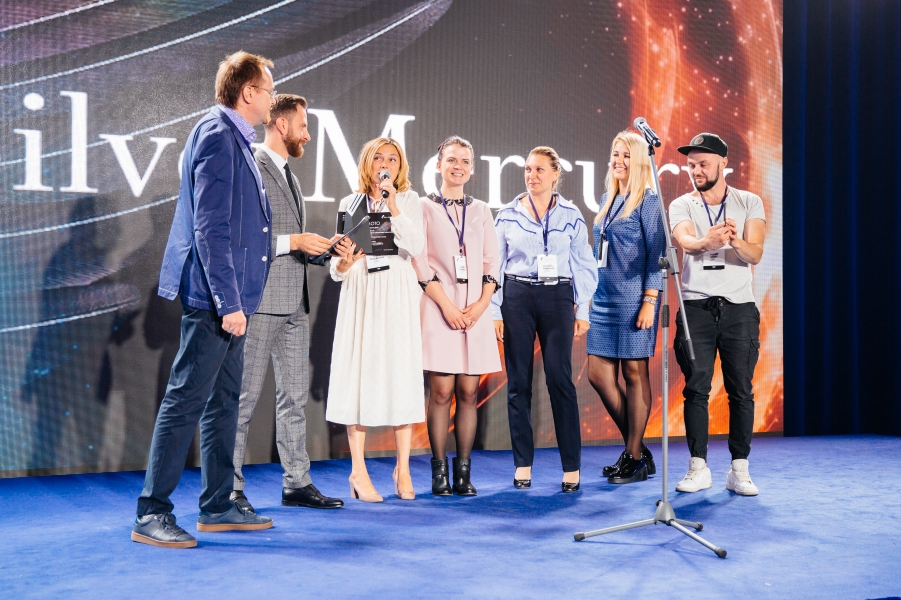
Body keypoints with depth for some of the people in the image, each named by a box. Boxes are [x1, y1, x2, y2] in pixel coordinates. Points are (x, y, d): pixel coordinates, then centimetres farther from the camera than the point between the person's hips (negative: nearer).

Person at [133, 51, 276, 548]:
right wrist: (227, 302, -23)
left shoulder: (234, 137, 16)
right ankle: (151, 515, 2)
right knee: (187, 400, -6)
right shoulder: (216, 135, -14)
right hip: (212, 298, -10)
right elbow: (210, 228, -21)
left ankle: (218, 506, 23)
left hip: (229, 296, 10)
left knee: (224, 400, 14)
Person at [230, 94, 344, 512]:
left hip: (294, 303, 9)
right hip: (261, 300, -9)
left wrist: (323, 249, 11)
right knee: (245, 396, -3)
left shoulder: (288, 175, 21)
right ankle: (230, 488, 6)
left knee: (295, 395, 11)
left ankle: (297, 483, 18)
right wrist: (294, 241, -17)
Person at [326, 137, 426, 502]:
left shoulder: (408, 201, 9)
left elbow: (416, 246, -9)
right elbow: (337, 269, 11)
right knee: (359, 374, -3)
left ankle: (403, 470, 6)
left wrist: (393, 208, -15)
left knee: (402, 373, -2)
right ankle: (358, 472, 3)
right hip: (360, 294, 1)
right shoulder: (350, 204, 12)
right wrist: (343, 263, -11)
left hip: (398, 294, -1)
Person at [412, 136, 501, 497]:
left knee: (469, 391, 1)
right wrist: (446, 304, -11)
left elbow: (492, 262, 11)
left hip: (475, 310, 3)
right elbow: (420, 262, -2)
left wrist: (482, 303, -4)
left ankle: (463, 471, 7)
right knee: (441, 390, -5)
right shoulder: (425, 207, 6)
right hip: (439, 308, -3)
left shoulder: (481, 210, 16)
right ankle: (439, 470, 2)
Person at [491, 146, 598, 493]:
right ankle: (522, 465, 13)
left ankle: (572, 467, 1)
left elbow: (583, 266, 8)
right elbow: (494, 265, 7)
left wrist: (582, 311, 3)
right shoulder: (507, 215, 5)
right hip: (517, 297, 1)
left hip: (557, 298, -1)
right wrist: (494, 311, 1)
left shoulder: (571, 216, 5)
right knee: (518, 381, 3)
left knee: (560, 379, -6)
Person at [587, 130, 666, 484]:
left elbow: (656, 252, -10)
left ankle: (636, 458, 9)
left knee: (634, 372, -1)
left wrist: (650, 300, -17)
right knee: (598, 374, 6)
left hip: (632, 298, -8)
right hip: (604, 297, 8)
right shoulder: (608, 199, 16)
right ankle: (634, 447, 19)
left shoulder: (648, 201, -5)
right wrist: (589, 293, 18)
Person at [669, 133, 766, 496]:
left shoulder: (749, 203, 5)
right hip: (696, 307, 0)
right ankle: (698, 467, 6)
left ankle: (739, 470, 7)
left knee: (741, 390, 1)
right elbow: (686, 242, -18)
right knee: (696, 389, -1)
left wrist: (736, 241, -32)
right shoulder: (681, 206, 4)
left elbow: (755, 254, -8)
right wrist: (706, 241, -42)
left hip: (739, 308, 0)